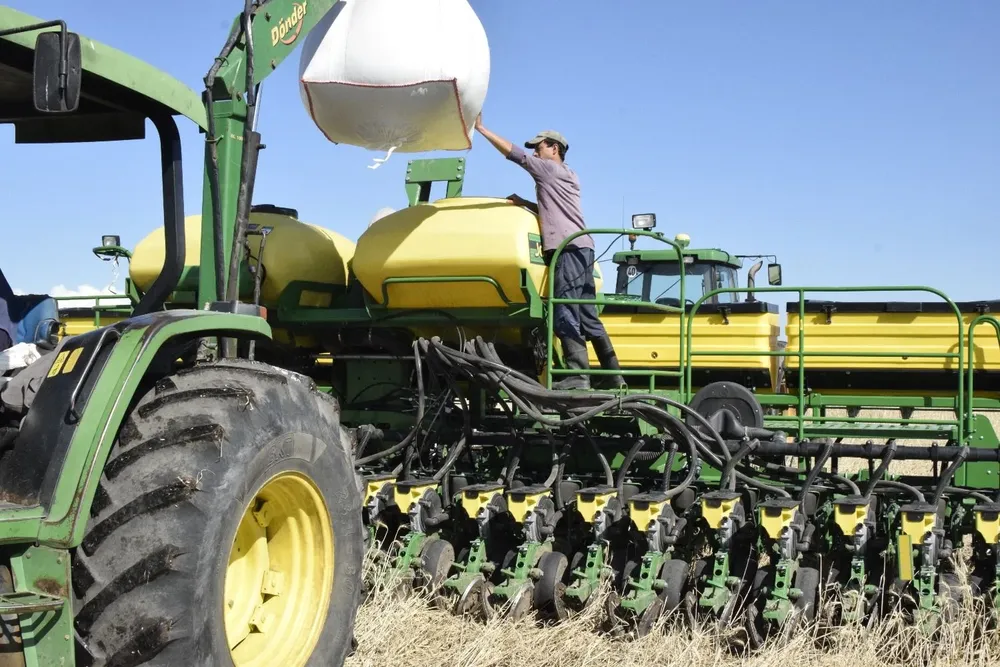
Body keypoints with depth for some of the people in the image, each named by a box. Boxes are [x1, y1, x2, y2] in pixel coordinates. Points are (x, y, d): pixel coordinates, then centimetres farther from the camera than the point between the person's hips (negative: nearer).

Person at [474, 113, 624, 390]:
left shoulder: (551, 169, 3)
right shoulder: (565, 176, 30)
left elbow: (514, 153, -4)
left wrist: (481, 128, -1)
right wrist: (524, 203, 22)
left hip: (569, 248, -10)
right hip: (579, 249, 10)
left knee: (565, 314, -15)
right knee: (586, 316, 8)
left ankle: (578, 375, -22)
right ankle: (614, 376, 6)